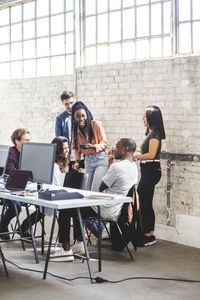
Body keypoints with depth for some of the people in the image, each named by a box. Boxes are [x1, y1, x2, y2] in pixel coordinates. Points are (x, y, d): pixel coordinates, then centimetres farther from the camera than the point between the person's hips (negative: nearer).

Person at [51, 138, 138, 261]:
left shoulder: (117, 167, -23)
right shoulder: (134, 167, 5)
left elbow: (101, 188, -15)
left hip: (106, 211, -10)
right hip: (116, 211, 10)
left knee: (64, 210, 0)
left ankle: (66, 250, -1)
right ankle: (79, 244, 32)